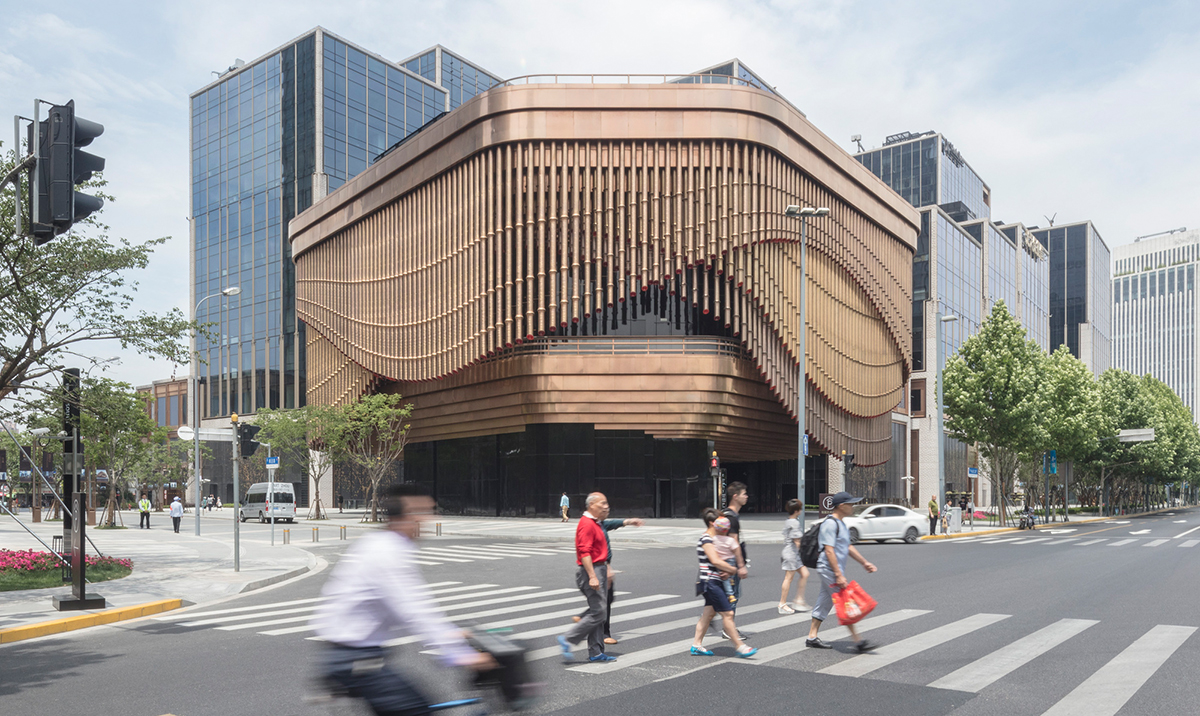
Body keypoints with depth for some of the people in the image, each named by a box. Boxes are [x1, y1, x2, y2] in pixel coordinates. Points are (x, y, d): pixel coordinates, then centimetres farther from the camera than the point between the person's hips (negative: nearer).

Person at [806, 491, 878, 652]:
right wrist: (838, 575, -25)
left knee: (825, 602, 12)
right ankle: (858, 641, -4)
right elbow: (829, 550, -22)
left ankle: (812, 637, 18)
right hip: (830, 570, -10)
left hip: (835, 571, 10)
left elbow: (848, 547, 25)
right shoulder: (830, 524, -17)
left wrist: (864, 562, 24)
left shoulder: (840, 524, 16)